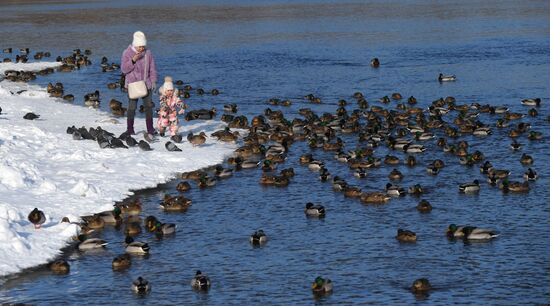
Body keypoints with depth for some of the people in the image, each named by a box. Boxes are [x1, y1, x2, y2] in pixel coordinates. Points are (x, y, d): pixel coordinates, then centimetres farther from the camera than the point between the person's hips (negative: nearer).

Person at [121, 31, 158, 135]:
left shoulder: (148, 53, 2)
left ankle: (150, 129, 10)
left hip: (146, 84, 3)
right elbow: (124, 69, -9)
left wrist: (153, 81, 2)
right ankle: (130, 129, 6)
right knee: (132, 107, -3)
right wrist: (133, 60, -21)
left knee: (149, 106, 2)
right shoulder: (127, 53, -4)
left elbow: (152, 69, 9)